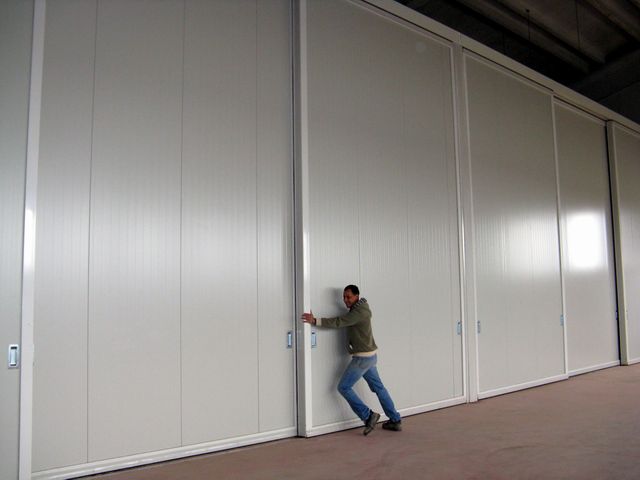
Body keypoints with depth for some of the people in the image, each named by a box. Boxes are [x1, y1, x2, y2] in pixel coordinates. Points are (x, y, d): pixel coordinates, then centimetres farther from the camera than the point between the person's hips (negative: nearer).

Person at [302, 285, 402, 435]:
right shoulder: (359, 308, 11)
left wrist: (315, 321, -32)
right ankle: (395, 420, 21)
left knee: (344, 387, -4)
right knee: (378, 388, 15)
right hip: (369, 355, 10)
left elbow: (339, 322, -28)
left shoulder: (359, 312, -19)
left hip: (363, 357, -10)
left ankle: (368, 415, -2)